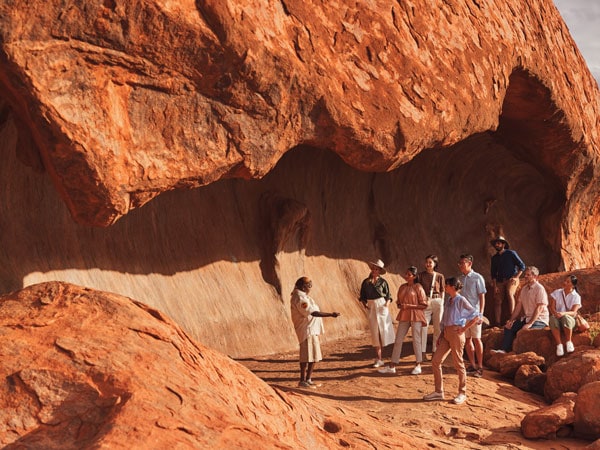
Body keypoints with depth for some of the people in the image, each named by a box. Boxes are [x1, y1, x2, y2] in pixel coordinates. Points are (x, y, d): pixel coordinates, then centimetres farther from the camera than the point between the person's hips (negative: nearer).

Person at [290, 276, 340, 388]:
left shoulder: (302, 295, 14)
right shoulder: (300, 298, -19)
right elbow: (313, 312, -27)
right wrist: (330, 314, -29)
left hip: (312, 329, 11)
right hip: (307, 330, -11)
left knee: (314, 356, 13)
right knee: (307, 356, -8)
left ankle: (308, 379, 18)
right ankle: (303, 381, -3)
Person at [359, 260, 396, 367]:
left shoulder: (383, 282, 1)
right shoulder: (366, 282, 6)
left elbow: (388, 296, 3)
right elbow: (362, 297, 12)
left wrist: (386, 305, -12)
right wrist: (365, 305, -3)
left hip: (382, 307, -2)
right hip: (371, 308, 2)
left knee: (383, 330, -3)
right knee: (375, 334, 3)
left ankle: (380, 357, 12)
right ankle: (379, 359, 7)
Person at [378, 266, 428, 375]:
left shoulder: (418, 287, -6)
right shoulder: (402, 287, 11)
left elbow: (424, 305, -8)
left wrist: (409, 306, -16)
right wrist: (401, 306, -4)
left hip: (415, 316, -5)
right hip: (404, 316, 5)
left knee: (416, 340, -1)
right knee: (398, 340, 3)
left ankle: (418, 366, 10)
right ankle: (392, 366, 6)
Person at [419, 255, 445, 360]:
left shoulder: (439, 276, 5)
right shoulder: (421, 275, 4)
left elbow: (442, 291, 8)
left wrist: (442, 303, 2)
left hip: (437, 302, 1)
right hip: (425, 302, -1)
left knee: (437, 328, 5)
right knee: (423, 327, -7)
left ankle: (435, 352, 14)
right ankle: (423, 353, -5)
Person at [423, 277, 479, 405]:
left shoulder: (461, 301, -10)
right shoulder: (447, 301, 13)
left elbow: (476, 316, -11)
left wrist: (464, 329, -12)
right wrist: (441, 335, 14)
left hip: (456, 333, -8)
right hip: (446, 333, 8)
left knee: (458, 363, 1)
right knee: (436, 361, 4)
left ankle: (462, 393, 13)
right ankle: (438, 392, 12)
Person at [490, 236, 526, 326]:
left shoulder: (511, 253, 2)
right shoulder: (494, 258, 15)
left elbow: (522, 266, 0)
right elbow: (493, 273, 14)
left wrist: (516, 277, -10)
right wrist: (495, 286, 3)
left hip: (511, 280, -5)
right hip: (500, 281, 5)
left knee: (509, 293, -31)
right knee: (497, 301, -7)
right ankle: (498, 323, -6)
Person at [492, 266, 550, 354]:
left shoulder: (539, 289, -14)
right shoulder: (524, 288, 11)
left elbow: (539, 308, -20)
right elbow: (519, 305, 12)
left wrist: (530, 323, -26)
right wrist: (511, 320, 2)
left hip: (539, 320, -8)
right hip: (526, 318, 8)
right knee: (509, 327, -4)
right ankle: (504, 349, -11)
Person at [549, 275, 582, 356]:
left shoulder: (576, 297, 0)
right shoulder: (557, 293, 8)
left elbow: (573, 312, -11)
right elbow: (551, 307, 1)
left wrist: (563, 313, -32)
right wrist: (555, 313, -24)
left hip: (569, 318, -2)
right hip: (557, 317, 2)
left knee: (566, 318, -40)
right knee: (552, 319, -37)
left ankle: (569, 342, -22)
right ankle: (559, 345, -33)